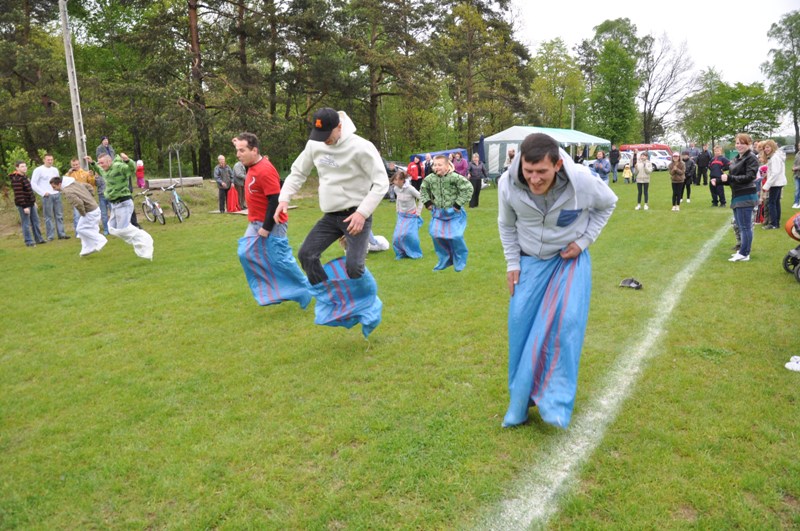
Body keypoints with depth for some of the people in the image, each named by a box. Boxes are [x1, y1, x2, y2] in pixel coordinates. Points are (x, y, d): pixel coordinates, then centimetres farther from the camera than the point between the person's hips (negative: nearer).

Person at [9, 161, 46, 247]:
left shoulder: (25, 176, 13)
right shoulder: (16, 179, -17)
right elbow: (19, 195, -21)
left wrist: (34, 201, 19)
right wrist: (24, 206, -22)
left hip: (31, 203, 9)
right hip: (23, 205, -9)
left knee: (35, 221, 13)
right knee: (26, 223, -2)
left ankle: (38, 239, 21)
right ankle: (29, 241, 5)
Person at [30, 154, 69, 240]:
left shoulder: (55, 169, 14)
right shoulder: (39, 170, -3)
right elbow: (33, 184, -6)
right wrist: (43, 193, -11)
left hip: (57, 195, 5)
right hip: (47, 196, -5)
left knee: (59, 215, 6)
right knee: (48, 217, -3)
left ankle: (61, 234, 10)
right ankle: (50, 236, 1)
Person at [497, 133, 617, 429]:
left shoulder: (582, 180, -25)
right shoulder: (508, 185, -21)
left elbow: (607, 204, -1)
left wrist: (583, 241, -10)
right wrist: (512, 264, -1)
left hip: (570, 259, -1)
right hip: (530, 260, 2)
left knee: (566, 321, -18)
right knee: (521, 324, -3)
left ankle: (556, 401, -6)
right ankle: (520, 401, 15)